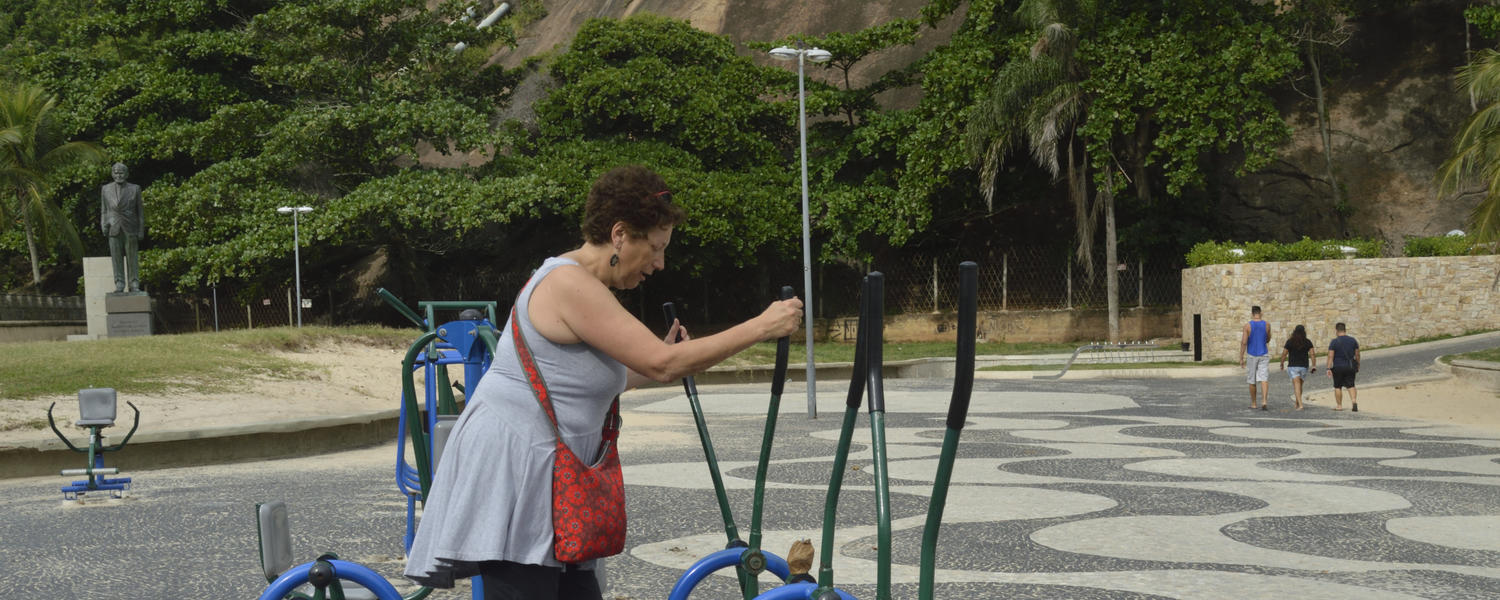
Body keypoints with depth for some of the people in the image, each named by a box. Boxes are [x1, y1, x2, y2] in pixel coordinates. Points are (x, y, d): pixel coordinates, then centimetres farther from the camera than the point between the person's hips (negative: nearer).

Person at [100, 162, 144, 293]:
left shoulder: (135, 189, 1)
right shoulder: (106, 189, 7)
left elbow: (140, 211, 3)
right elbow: (104, 210, 11)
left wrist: (141, 231, -1)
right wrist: (104, 227, -1)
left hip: (130, 229, -1)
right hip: (114, 228, 1)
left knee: (132, 258, 1)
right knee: (116, 258, 1)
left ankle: (134, 285, 6)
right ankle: (119, 285, 5)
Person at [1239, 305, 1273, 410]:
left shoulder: (1247, 326, -9)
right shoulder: (1267, 325, -1)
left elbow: (1244, 342, -13)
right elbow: (1268, 340, 14)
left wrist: (1241, 359, -9)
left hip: (1252, 355, -1)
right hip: (1264, 355, 1)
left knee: (1252, 381, 11)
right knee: (1264, 379, -5)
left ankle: (1253, 404, 20)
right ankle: (1264, 402, -22)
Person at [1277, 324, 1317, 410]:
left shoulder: (1290, 341, -4)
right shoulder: (1307, 342, 2)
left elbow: (1284, 354, -3)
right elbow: (1312, 354, -4)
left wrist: (1282, 364, 10)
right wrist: (1314, 365, -2)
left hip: (1293, 366, -3)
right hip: (1304, 366, 3)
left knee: (1296, 385, -9)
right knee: (1300, 385, 17)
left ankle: (1300, 405, -21)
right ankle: (1297, 403, 27)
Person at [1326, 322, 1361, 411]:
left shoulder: (1334, 342, -9)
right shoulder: (1353, 340, 2)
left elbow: (1330, 356, -14)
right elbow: (1357, 354, 7)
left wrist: (1329, 368, -13)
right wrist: (1358, 365, 20)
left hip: (1338, 367, -3)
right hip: (1350, 367, 3)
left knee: (1338, 387, 9)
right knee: (1351, 385, 8)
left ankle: (1339, 405, 13)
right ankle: (1354, 401, -12)